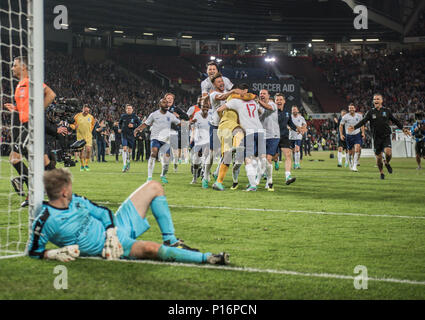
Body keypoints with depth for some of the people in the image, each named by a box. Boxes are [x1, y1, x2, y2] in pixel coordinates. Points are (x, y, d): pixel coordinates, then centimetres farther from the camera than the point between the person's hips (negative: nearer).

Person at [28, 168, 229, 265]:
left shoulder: (75, 201, 2)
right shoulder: (44, 221, -18)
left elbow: (103, 213, 9)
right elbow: (33, 251, -12)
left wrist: (111, 233, -8)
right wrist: (54, 253, -29)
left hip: (115, 227, 9)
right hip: (106, 248, -9)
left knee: (154, 188, 8)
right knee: (151, 249, -39)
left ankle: (171, 241, 8)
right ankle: (207, 258, -30)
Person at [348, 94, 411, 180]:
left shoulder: (387, 111, 5)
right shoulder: (371, 112, 3)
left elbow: (395, 121, 13)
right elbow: (363, 121, -6)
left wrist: (403, 129, 9)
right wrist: (354, 127, -21)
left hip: (386, 136, -1)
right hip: (376, 138, 1)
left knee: (388, 152, -23)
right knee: (378, 157, 3)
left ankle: (387, 163, 11)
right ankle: (381, 173, 26)